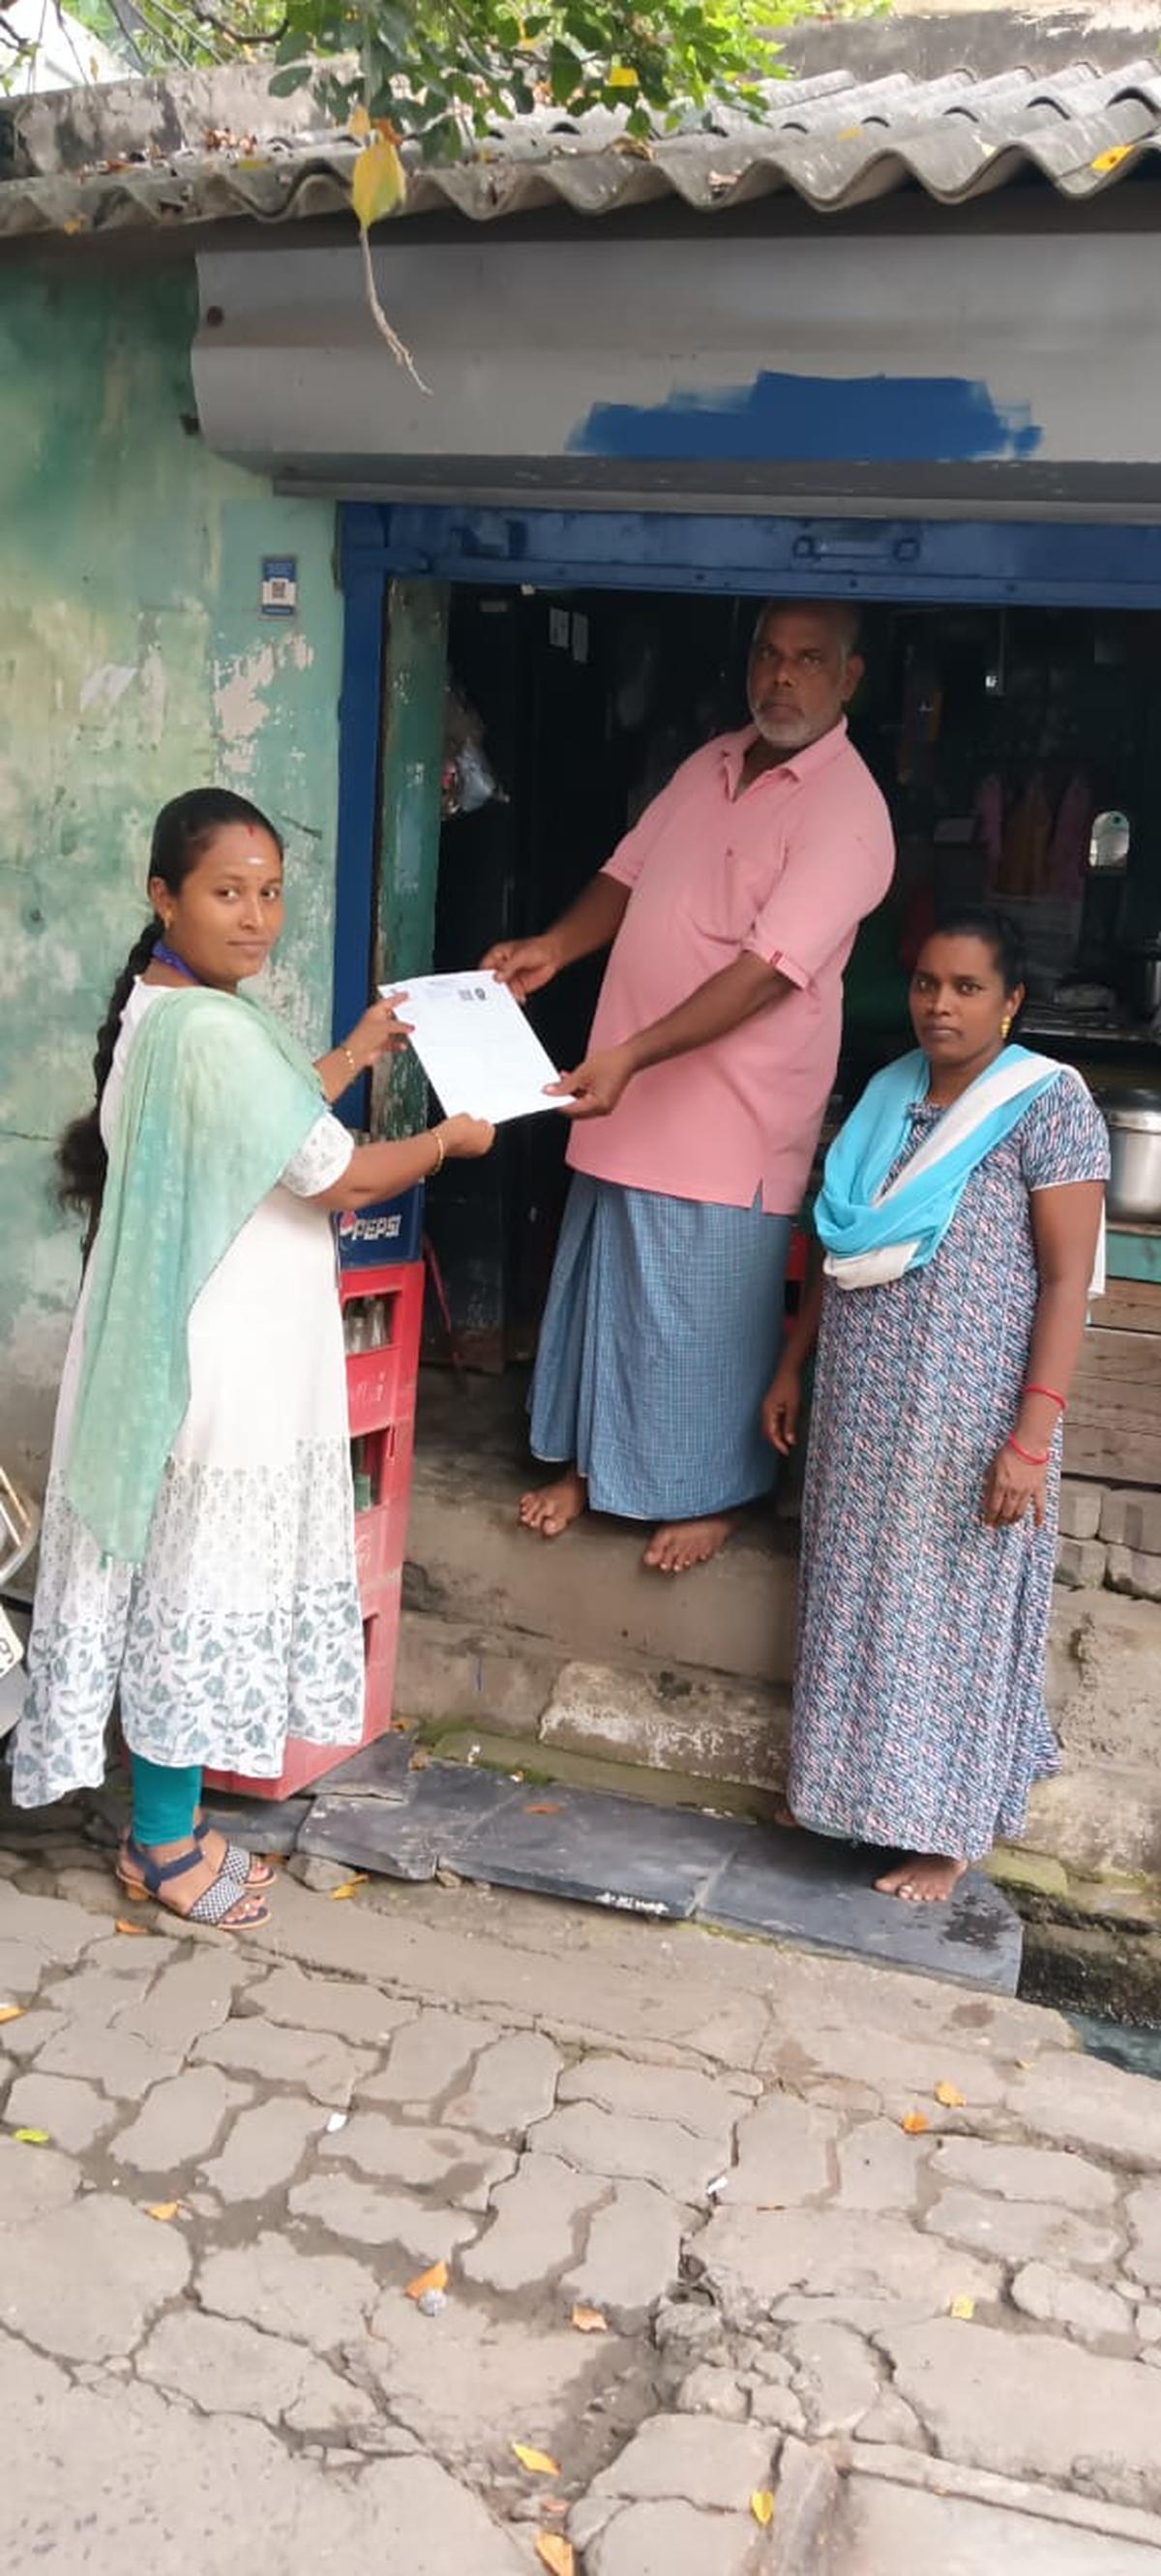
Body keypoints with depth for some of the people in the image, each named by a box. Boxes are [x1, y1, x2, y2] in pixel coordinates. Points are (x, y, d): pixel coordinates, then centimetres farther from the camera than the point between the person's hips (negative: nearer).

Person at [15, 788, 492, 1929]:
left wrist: (352, 1056, 21)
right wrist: (451, 1137, -3)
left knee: (179, 1579, 16)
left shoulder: (165, 1010, 11)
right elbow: (341, 1178, -19)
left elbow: (269, 1130, 22)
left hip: (189, 1342, 10)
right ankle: (165, 1843, 16)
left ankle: (164, 1813, 29)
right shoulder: (214, 1030, -22)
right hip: (220, 1357, -10)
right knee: (200, 1582, 1)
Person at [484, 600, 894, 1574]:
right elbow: (630, 875, 16)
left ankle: (712, 1490, 26)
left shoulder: (847, 811, -16)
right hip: (624, 1095, 7)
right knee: (600, 1286, 17)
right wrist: (555, 947, -4)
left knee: (709, 1313, 5)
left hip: (730, 1114, -7)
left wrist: (633, 1053, -33)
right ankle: (586, 1458, 35)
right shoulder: (711, 765, 9)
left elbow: (768, 968, -25)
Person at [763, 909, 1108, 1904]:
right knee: (860, 1603, 14)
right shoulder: (885, 1098, 7)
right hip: (864, 1407, 6)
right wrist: (792, 1370, 13)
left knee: (950, 1612, 5)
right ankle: (852, 1783, 31)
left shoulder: (1049, 1104, -11)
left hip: (968, 1416, -6)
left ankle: (948, 1827, 20)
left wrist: (1032, 1436, -20)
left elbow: (1068, 1278, -15)